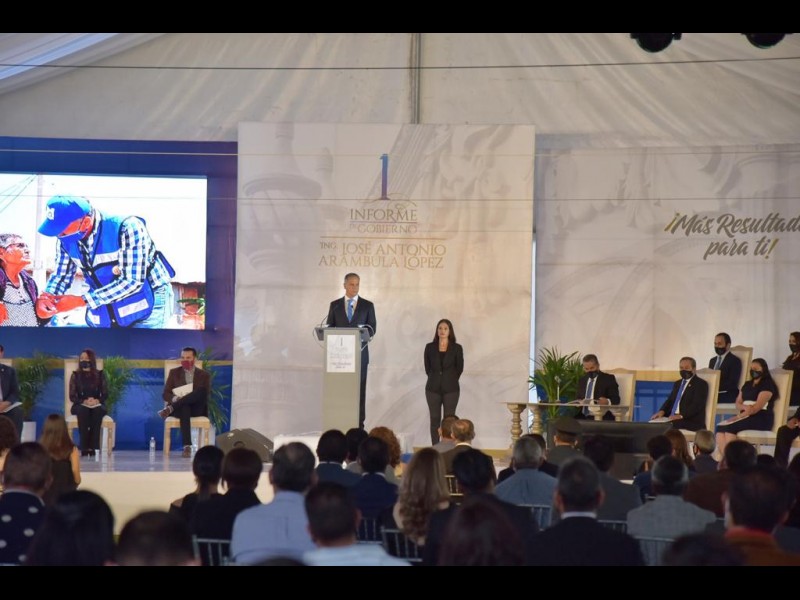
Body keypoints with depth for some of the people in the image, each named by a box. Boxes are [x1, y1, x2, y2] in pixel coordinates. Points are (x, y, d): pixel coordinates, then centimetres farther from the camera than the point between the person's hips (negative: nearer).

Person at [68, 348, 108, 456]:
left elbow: (105, 394, 2)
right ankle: (84, 448, -38)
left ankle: (94, 447, -39)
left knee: (97, 411, -36)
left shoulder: (100, 375, 7)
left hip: (97, 405, 1)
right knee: (83, 411, -37)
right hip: (80, 405, -1)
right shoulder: (75, 375, 5)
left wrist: (97, 400, -20)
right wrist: (84, 401, -20)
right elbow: (72, 396, -1)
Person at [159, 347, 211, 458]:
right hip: (181, 407, 0)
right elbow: (166, 394, 9)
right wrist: (174, 398, -17)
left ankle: (170, 409, -35)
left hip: (197, 409, 0)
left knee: (202, 390, -32)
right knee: (184, 408, -40)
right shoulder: (174, 372, 16)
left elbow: (205, 395, 1)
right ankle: (187, 446, -49)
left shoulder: (204, 375, 13)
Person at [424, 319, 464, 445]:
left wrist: (450, 380, 6)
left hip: (451, 389, -1)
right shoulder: (430, 347, 4)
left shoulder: (457, 348, 0)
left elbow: (459, 368, 5)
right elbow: (427, 368, 9)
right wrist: (435, 379, 6)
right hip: (433, 388, 1)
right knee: (434, 419, 3)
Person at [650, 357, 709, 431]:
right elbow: (670, 400, 20)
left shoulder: (701, 384, -1)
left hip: (692, 422, -7)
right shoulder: (677, 383, 25)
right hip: (672, 418, 7)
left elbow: (697, 405, -14)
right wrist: (662, 411, -3)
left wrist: (681, 415, -27)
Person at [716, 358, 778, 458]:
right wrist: (745, 407, -9)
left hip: (761, 419, -7)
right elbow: (738, 403, 15)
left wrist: (739, 416, -16)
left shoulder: (767, 385, -2)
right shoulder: (747, 385, 23)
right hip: (746, 417, 7)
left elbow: (757, 407, -12)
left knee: (730, 427, -30)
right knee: (720, 427, -21)